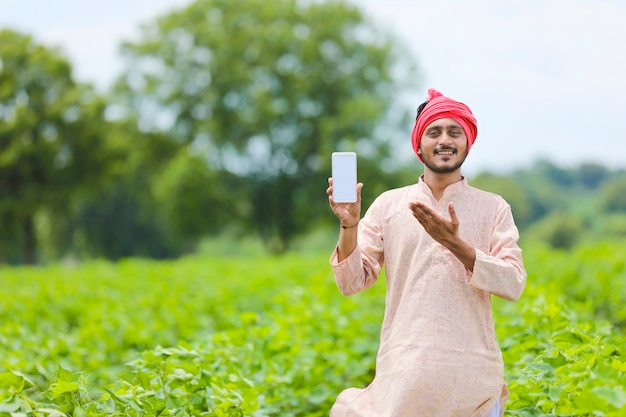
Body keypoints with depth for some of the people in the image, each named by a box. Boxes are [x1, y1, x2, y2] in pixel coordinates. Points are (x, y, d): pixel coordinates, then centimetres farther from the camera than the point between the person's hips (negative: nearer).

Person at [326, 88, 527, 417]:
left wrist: (456, 244, -18)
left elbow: (513, 285, -7)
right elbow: (352, 283, 3)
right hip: (404, 369, 0)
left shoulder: (493, 208, 3)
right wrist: (349, 226, -13)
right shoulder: (388, 204, 6)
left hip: (471, 372, 0)